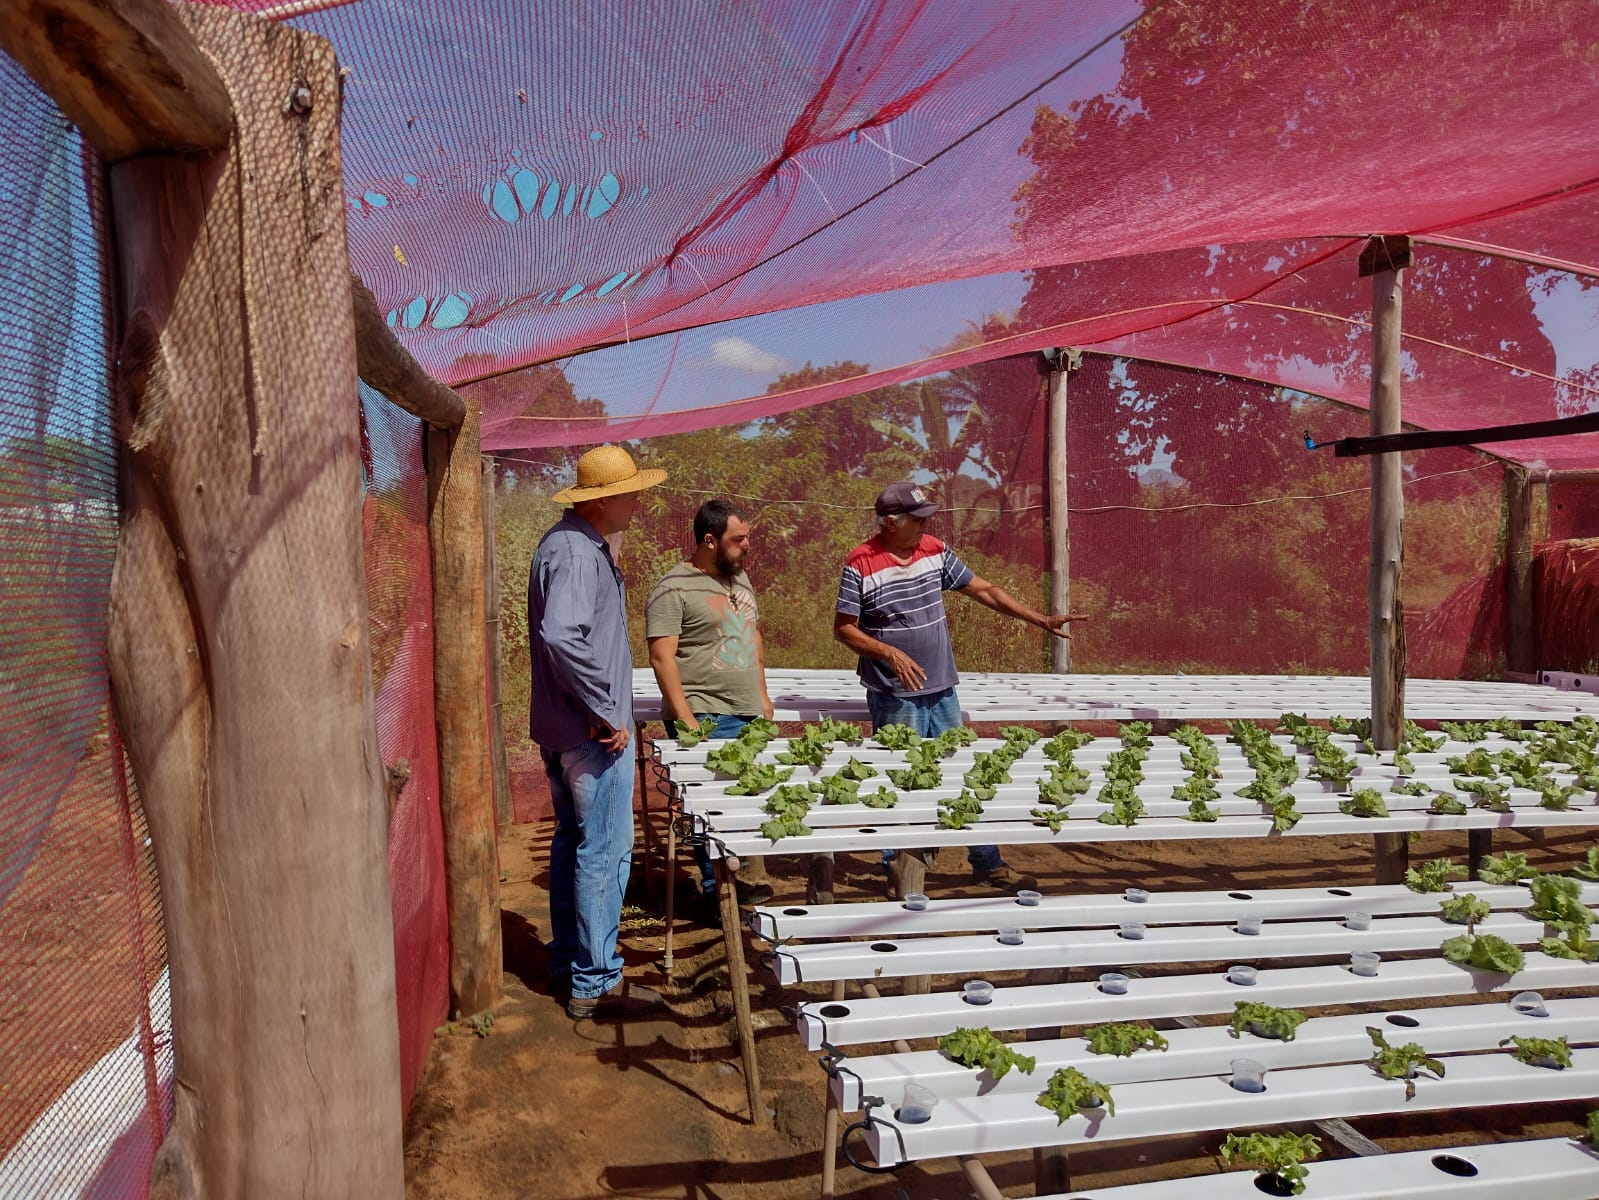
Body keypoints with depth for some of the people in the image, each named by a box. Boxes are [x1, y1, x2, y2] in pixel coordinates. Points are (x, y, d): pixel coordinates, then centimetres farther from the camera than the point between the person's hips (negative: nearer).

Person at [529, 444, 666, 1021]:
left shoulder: (577, 542, 13)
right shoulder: (577, 552, -21)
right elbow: (560, 636, -35)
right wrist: (607, 711, -26)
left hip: (563, 728, 11)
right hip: (593, 732, -11)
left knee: (573, 841, 19)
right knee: (604, 852, -1)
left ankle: (567, 956, 32)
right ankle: (595, 982, 9)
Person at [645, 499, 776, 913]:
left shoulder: (739, 577, 15)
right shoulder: (674, 589, -11)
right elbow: (662, 657, -15)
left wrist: (762, 694, 17)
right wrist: (685, 719, -19)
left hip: (749, 715, 7)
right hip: (706, 719, -7)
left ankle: (735, 878, 24)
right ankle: (717, 888, 10)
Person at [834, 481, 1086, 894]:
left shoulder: (935, 550, 4)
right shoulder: (861, 564, -12)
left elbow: (985, 590, 9)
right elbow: (843, 628, -8)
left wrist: (1043, 620, 6)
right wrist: (890, 653, -22)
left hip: (942, 691, 5)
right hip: (895, 698, -5)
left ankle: (987, 864, 24)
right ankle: (901, 873, 19)